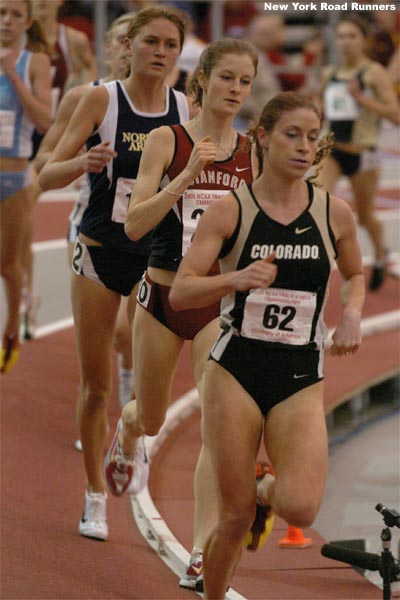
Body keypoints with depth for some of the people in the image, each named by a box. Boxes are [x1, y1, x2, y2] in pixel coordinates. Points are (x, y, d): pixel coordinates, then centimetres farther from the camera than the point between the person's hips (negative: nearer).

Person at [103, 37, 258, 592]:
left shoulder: (253, 155, 2)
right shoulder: (167, 141, -5)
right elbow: (135, 223, -13)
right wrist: (187, 176, -23)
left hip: (221, 301, 1)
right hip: (163, 294, 0)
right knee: (152, 420, 18)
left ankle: (201, 554, -13)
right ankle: (125, 432, 57)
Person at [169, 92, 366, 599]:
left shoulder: (334, 213, 3)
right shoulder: (230, 211, -5)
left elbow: (355, 274, 23)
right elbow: (179, 293, -10)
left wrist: (352, 313, 2)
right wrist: (235, 279, -28)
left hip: (301, 379, 2)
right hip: (236, 371, -2)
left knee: (299, 508, -18)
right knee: (235, 518, -2)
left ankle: (266, 492, 19)